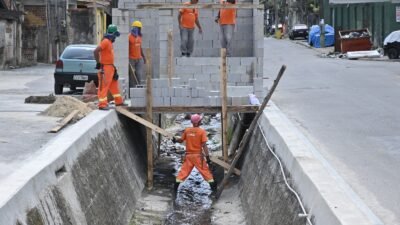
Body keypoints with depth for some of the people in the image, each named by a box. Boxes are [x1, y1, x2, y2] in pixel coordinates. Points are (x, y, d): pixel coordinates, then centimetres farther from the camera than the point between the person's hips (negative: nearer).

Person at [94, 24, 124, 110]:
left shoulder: (109, 42, 13)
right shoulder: (105, 41, -17)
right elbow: (96, 51, -27)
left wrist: (113, 67, 21)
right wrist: (98, 63, -20)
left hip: (110, 67, 10)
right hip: (105, 68, -10)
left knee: (114, 85, 19)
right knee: (103, 86, -7)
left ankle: (119, 101, 30)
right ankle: (102, 104, -5)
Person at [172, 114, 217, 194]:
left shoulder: (187, 130, 0)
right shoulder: (202, 131, -9)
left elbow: (181, 140, 9)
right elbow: (204, 145, -13)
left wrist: (175, 140, 24)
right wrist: (207, 157, -12)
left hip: (188, 155, 3)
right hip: (198, 155, -3)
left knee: (184, 171, 9)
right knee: (205, 171, 3)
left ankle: (176, 187, 6)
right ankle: (213, 186, 3)